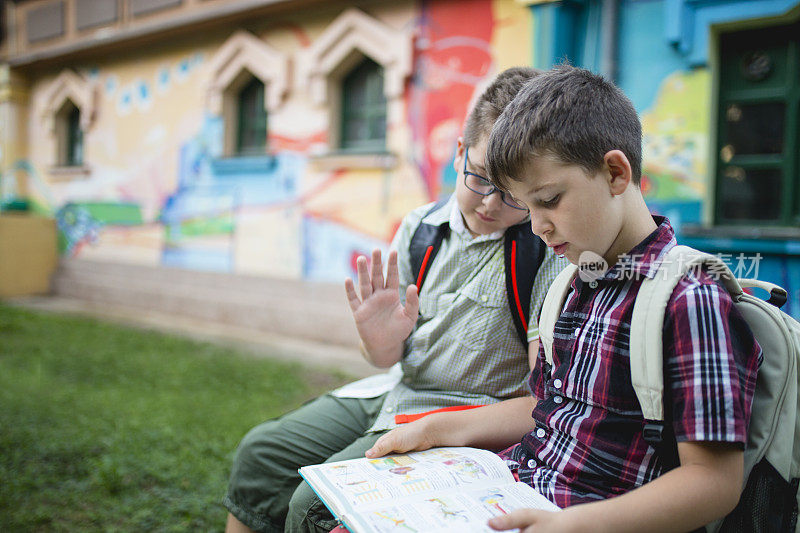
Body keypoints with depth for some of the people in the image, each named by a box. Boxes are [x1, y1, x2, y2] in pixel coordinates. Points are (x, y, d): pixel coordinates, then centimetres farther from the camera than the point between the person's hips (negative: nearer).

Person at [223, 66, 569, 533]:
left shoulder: (549, 255, -18)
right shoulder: (420, 228, -1)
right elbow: (389, 359, 5)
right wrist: (382, 342, -19)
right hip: (395, 392, 6)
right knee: (261, 452, 6)